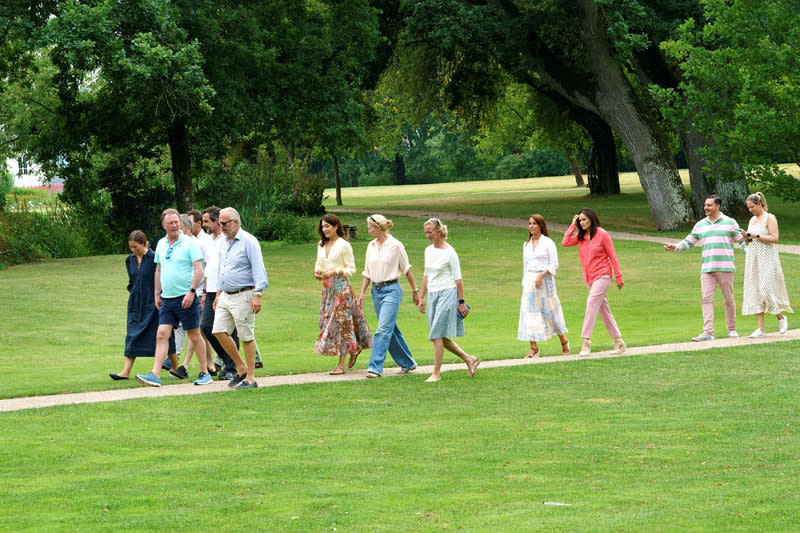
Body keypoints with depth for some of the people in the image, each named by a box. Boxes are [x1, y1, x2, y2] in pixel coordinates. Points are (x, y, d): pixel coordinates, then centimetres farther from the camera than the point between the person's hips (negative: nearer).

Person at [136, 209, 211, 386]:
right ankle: (155, 375, -9)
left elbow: (199, 270, -12)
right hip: (167, 298, 6)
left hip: (186, 298, -6)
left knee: (194, 335, 3)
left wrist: (191, 292, -19)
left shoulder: (189, 243, -7)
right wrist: (157, 293, 16)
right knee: (162, 334, -4)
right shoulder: (161, 244, 12)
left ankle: (204, 373, 13)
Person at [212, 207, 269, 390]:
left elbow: (258, 269, -15)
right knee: (219, 331, 2)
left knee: (246, 337, -4)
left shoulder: (248, 241, -10)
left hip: (243, 295, -8)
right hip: (226, 296, 8)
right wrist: (218, 295, 22)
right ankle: (241, 368, 15)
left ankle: (250, 378, 2)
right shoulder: (224, 244, 15)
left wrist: (258, 295, -22)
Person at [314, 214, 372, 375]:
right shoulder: (321, 245, 12)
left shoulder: (344, 245, -8)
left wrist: (335, 272, -20)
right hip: (327, 287, 7)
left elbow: (351, 269, -7)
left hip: (341, 285, -7)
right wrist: (317, 272, -1)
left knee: (340, 322, -7)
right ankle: (353, 351, 25)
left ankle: (341, 364, -5)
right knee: (327, 320, 7)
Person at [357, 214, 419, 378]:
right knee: (391, 329, 12)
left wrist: (415, 290, 4)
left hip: (391, 290, -7)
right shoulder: (371, 246, 9)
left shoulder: (395, 245, -8)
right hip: (376, 291, 7)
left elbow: (406, 269, -1)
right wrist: (362, 293, 9)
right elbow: (367, 272, 15)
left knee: (383, 329, -14)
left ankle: (375, 367, -18)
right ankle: (407, 363, 25)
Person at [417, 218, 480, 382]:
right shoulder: (428, 250, 11)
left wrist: (461, 302, -10)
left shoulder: (449, 252, -10)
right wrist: (421, 297, 16)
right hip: (433, 295, 8)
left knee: (437, 336, -10)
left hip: (447, 294, -8)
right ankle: (469, 359, 22)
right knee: (442, 337, 8)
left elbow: (458, 279, -9)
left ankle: (436, 373, -4)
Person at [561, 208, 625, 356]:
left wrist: (619, 277, -3)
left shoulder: (602, 234, -8)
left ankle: (586, 343, -22)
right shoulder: (580, 236, 9)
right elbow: (565, 243, -5)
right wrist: (573, 225, -3)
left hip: (602, 276, -7)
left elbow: (612, 256, -4)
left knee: (591, 304, -18)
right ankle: (618, 342, 16)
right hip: (589, 278, 7)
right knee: (604, 310, 9)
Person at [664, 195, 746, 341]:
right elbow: (688, 242, 14)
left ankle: (732, 329, 18)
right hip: (707, 269, 3)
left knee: (728, 299, 4)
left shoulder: (730, 223, 5)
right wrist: (675, 247, -3)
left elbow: (742, 240, 3)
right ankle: (708, 333, -13)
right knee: (707, 298, -8)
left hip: (725, 268, -3)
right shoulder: (700, 225, 14)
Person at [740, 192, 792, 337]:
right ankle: (761, 328, -4)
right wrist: (745, 237, -1)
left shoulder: (770, 218, -4)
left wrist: (756, 236, -16)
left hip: (767, 258, -7)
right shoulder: (752, 220, 17)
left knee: (765, 288, -13)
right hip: (753, 258, 7)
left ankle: (780, 317, 11)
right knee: (755, 291, -2)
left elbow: (774, 238, -13)